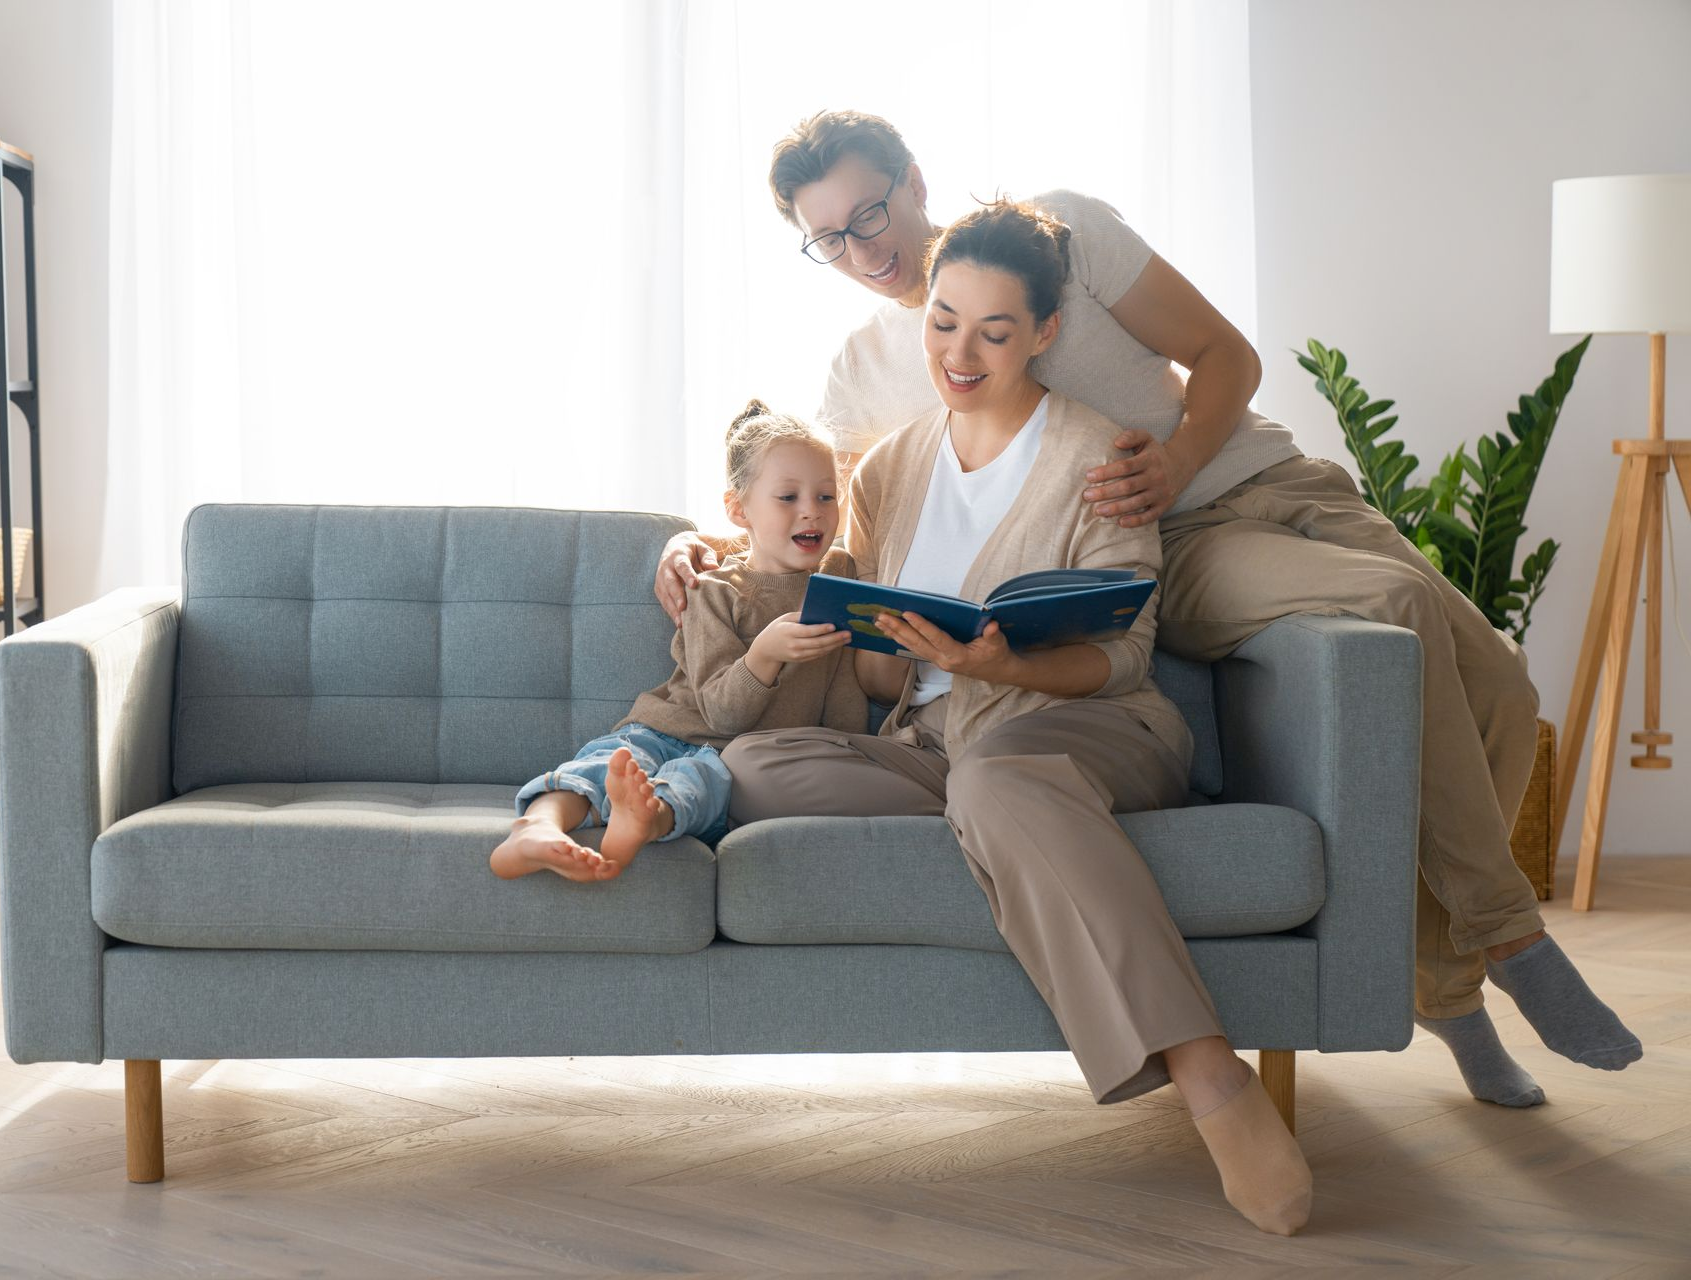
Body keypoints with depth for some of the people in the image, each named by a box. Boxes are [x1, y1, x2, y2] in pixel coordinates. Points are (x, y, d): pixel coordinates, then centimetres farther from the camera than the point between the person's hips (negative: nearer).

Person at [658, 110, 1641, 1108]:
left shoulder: (1062, 227, 3)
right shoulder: (863, 373, 8)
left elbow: (1228, 356, 3)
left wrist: (1173, 463, -17)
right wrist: (699, 542, -4)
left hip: (1274, 479, 2)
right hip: (1168, 553, -2)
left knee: (1494, 686, -15)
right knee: (1399, 603, -33)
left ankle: (1446, 978, 5)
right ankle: (1508, 933, -23)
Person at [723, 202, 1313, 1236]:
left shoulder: (1098, 459, 3)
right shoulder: (889, 471, 17)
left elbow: (1122, 656, -5)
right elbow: (881, 679, 16)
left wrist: (1004, 667, -25)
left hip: (1096, 733, -5)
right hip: (932, 743, 5)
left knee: (996, 768, -42)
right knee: (752, 764, -23)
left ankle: (1210, 1077, -48)